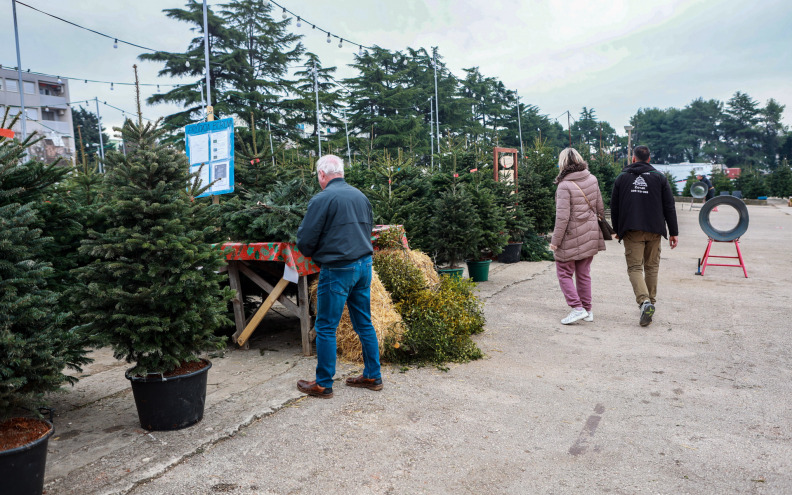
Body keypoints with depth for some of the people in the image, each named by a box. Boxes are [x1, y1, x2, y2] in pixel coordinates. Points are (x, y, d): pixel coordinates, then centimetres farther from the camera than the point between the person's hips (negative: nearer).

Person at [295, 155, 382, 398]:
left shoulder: (322, 199, -11)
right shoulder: (360, 196, 11)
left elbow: (305, 241, -9)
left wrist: (312, 253, 11)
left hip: (337, 270, -7)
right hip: (364, 265, 7)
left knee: (326, 328, 4)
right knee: (364, 324, 15)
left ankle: (323, 384, 12)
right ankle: (373, 376, 23)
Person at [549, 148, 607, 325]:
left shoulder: (564, 186, -18)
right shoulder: (592, 179, 2)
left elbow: (562, 217, -20)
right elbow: (600, 207, 10)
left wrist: (555, 241, -12)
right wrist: (600, 225, 24)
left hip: (571, 236, -7)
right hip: (590, 234, 7)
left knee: (564, 273, 6)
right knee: (584, 273, 15)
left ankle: (577, 308, -3)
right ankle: (587, 310, 21)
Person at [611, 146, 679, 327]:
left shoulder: (622, 178, 4)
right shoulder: (659, 177, 5)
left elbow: (614, 208, 7)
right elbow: (669, 207, 3)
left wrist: (617, 230, 18)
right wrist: (673, 232, 6)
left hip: (631, 231, -2)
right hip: (654, 230, 2)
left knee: (634, 267, -3)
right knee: (651, 266, 15)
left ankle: (644, 301, -24)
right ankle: (651, 301, 23)